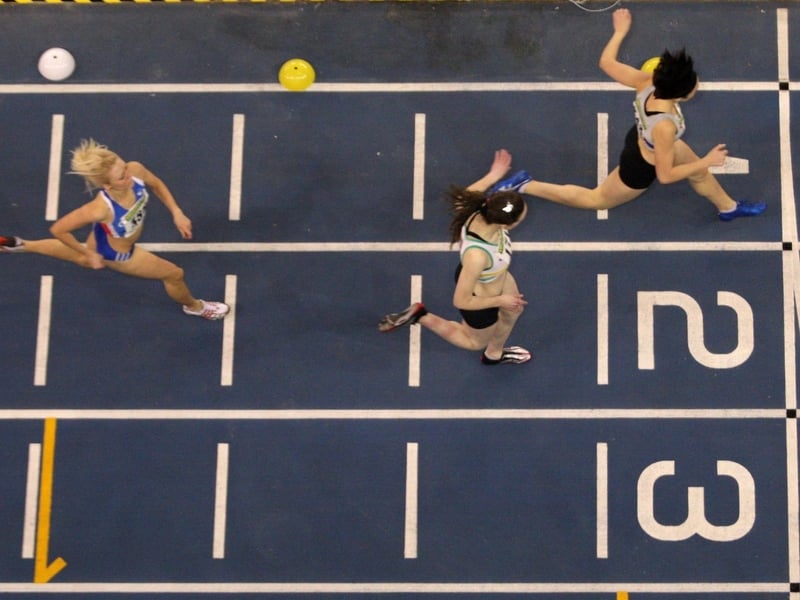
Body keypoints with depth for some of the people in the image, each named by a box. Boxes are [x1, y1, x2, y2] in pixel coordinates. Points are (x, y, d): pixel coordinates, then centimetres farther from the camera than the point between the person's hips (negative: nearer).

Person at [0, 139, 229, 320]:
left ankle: (20, 245, 57)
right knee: (175, 274, 14)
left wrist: (176, 213, -15)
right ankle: (194, 306, 50)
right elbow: (58, 230, -32)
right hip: (115, 255, -6)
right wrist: (88, 254, -19)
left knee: (81, 258, 38)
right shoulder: (101, 209, -48)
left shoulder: (136, 170, -34)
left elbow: (157, 184, -7)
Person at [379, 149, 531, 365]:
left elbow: (465, 196, -4)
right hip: (479, 300, -7)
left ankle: (494, 354, 65)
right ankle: (419, 316, 33)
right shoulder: (477, 256, -50)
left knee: (513, 311, 35)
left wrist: (493, 175, -1)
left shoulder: (479, 211, -32)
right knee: (475, 342, 27)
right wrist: (500, 300, -22)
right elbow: (461, 301, -34)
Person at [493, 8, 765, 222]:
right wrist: (706, 161, -23)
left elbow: (606, 62, -17)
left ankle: (728, 207, 55)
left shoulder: (647, 82, -31)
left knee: (700, 174, 25)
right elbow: (665, 176, -32)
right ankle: (526, 186, 25)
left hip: (643, 140, 7)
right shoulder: (664, 127, -46)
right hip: (641, 167, -7)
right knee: (596, 200, 20)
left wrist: (620, 31, -2)